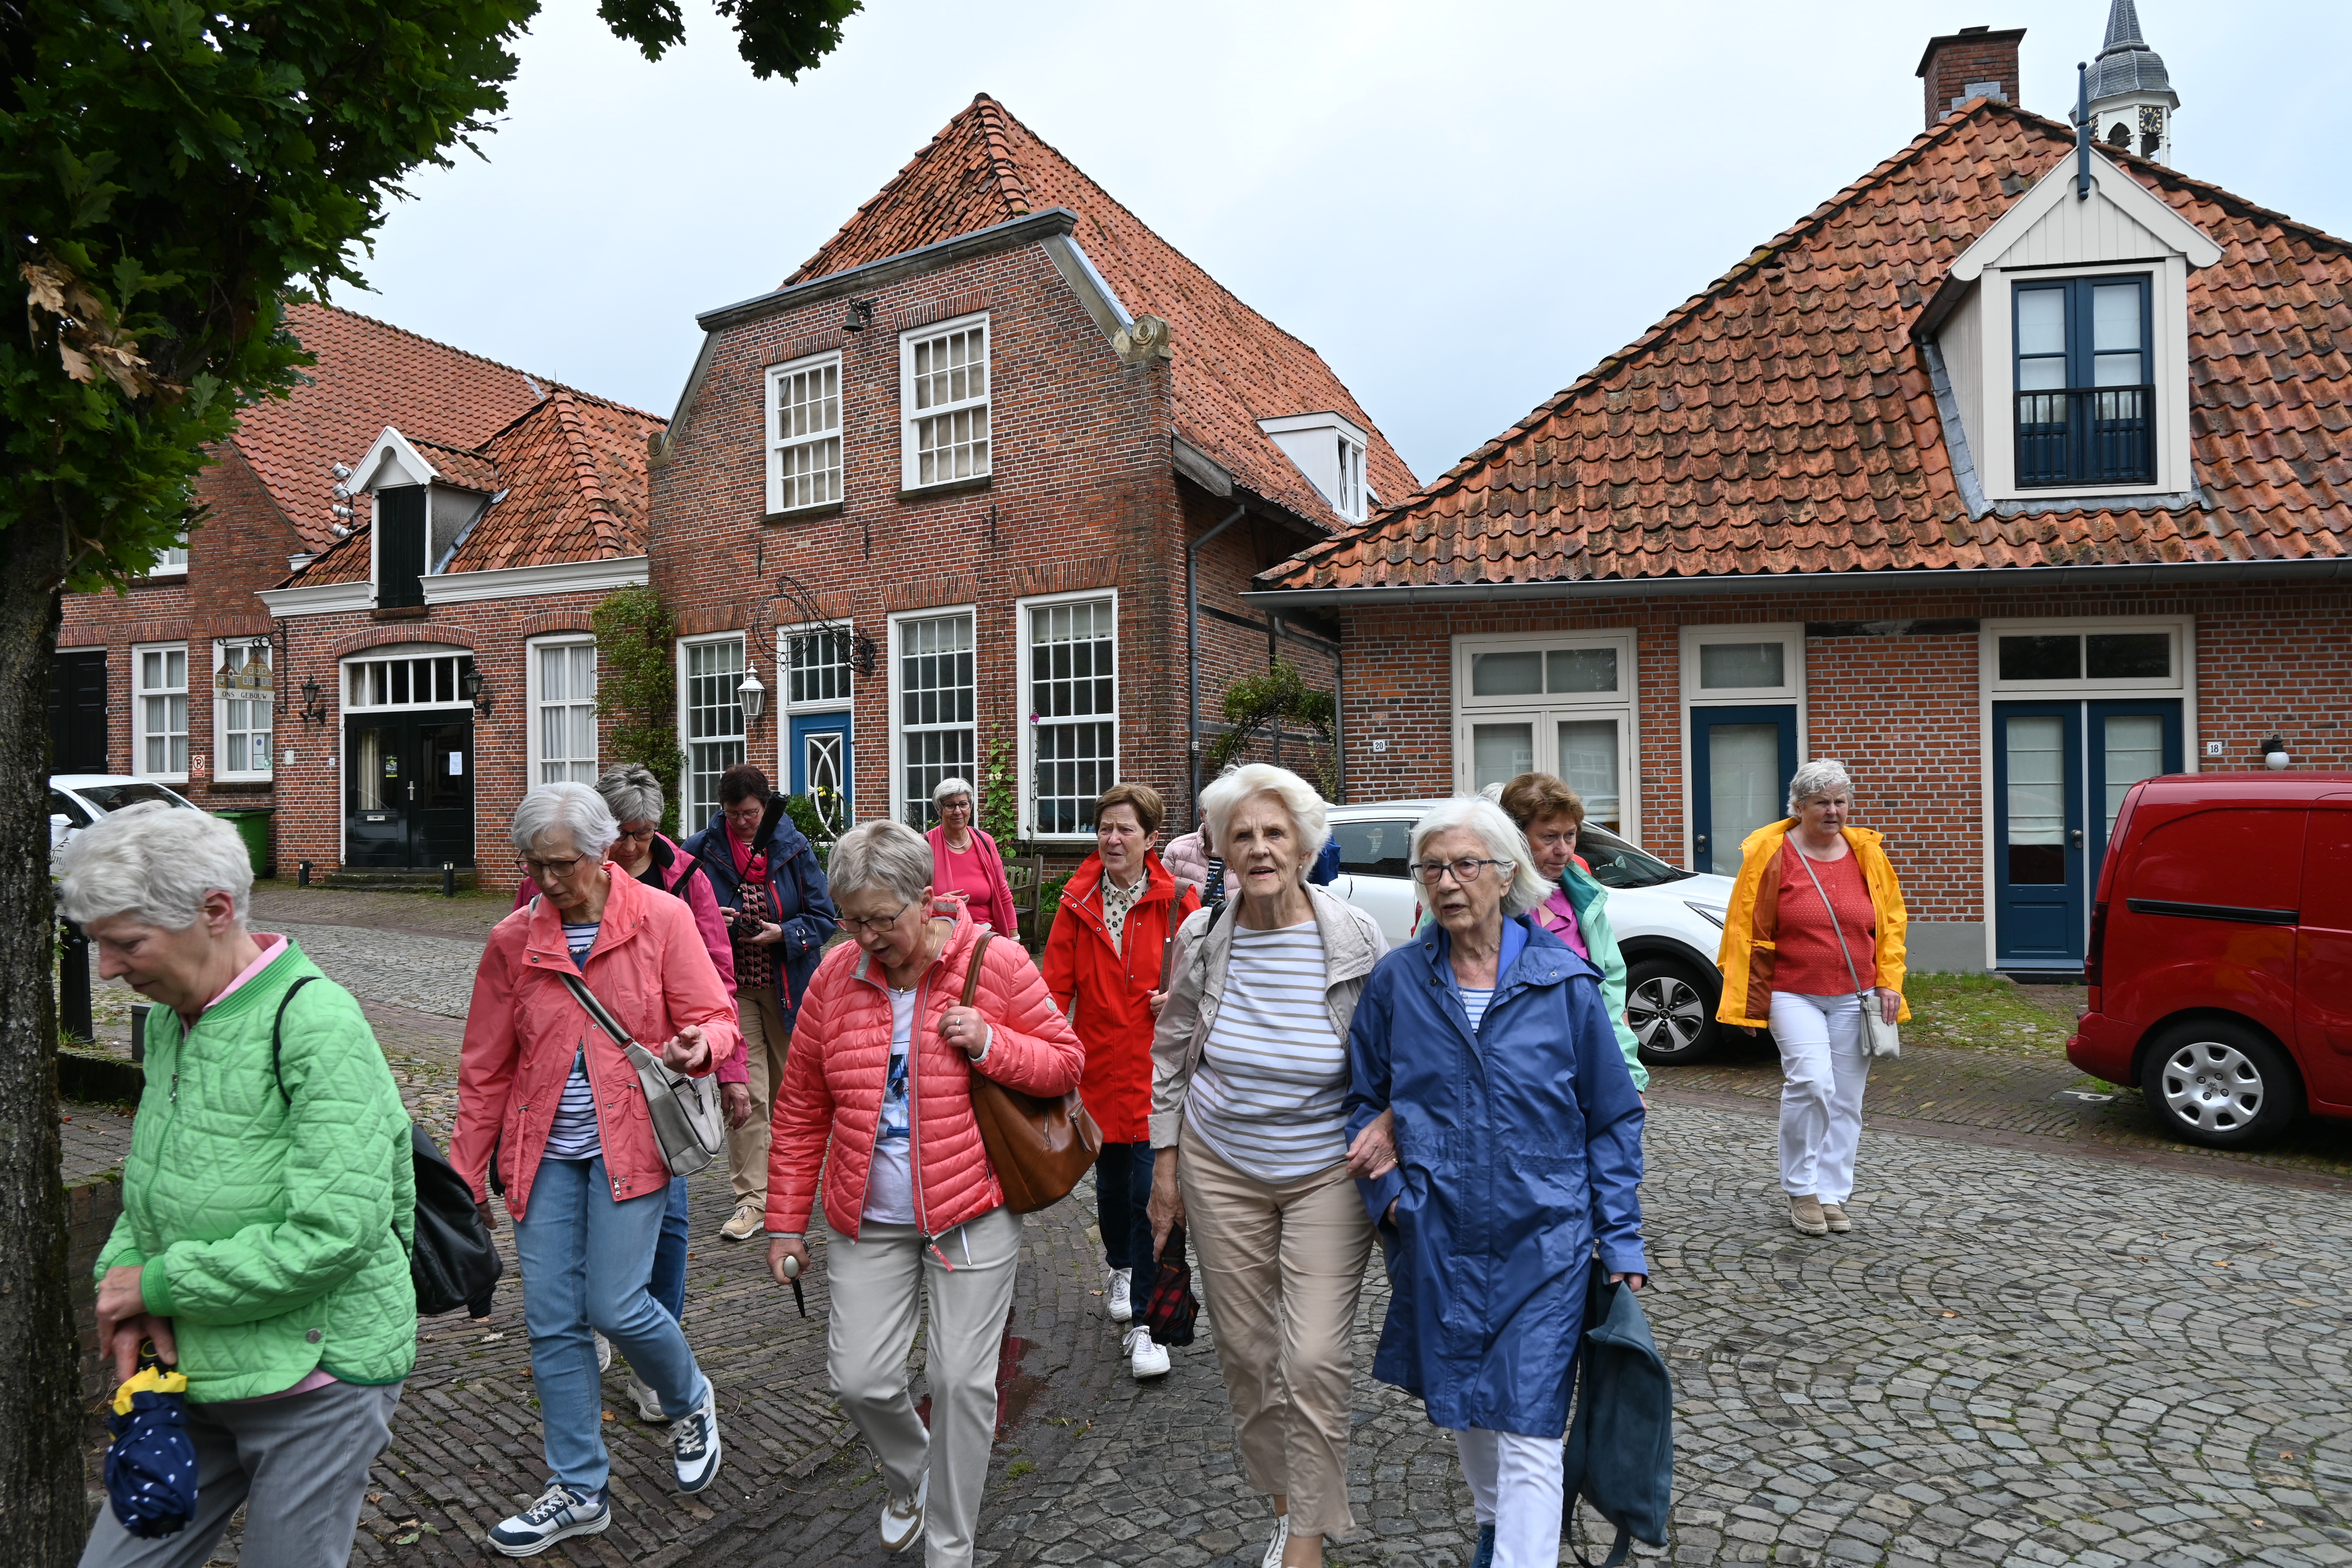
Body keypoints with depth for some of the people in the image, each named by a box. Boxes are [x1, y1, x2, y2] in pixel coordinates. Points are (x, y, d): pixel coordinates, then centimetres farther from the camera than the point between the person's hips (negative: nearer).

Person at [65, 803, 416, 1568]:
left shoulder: (316, 1024, -22)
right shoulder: (169, 1019, 5)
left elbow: (336, 1233, -26)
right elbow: (148, 1187, 16)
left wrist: (159, 1283, -15)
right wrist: (124, 1281, -3)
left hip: (314, 1377, -7)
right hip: (191, 1370, 8)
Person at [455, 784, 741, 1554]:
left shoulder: (664, 920, -7)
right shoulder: (512, 940, 2)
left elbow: (715, 1016, -4)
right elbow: (485, 1070, 8)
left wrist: (698, 1044, -28)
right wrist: (467, 1176, 10)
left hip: (630, 1140, -4)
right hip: (545, 1152, 4)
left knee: (615, 1304, -7)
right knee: (552, 1320, 7)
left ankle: (690, 1403, 26)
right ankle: (579, 1490, 26)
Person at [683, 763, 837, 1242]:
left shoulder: (793, 847, -4)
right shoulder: (703, 848, -3)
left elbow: (823, 916, -2)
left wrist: (783, 933, -18)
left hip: (786, 986, 1)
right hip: (731, 987, -1)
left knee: (787, 1087, 15)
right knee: (745, 1092, -6)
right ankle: (751, 1199, 3)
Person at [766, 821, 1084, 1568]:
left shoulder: (994, 962, -11)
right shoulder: (836, 975, -2)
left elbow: (1067, 1060, -3)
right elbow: (802, 1109, 5)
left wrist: (990, 1044, -21)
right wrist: (786, 1221, 6)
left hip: (972, 1211, -3)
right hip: (868, 1219, 3)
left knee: (962, 1380, 4)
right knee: (858, 1378, 5)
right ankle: (909, 1470, 40)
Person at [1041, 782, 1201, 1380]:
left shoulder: (1177, 901, -7)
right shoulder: (1078, 903, 0)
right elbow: (1056, 986, 1)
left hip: (1156, 1069, -3)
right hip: (1099, 1066, 3)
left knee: (1151, 1193, -5)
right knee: (1110, 1183, 20)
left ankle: (1145, 1323, 7)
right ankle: (1119, 1267, 49)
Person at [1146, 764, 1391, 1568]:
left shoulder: (1356, 940, -14)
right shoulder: (1202, 937, -8)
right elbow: (1170, 1053, 4)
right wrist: (1165, 1162, 6)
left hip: (1328, 1173, -2)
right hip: (1220, 1170, 3)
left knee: (1315, 1359, -4)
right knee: (1244, 1350, 13)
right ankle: (1284, 1500, 38)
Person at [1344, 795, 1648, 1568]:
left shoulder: (1563, 981, -7)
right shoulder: (1397, 980, -3)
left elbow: (1614, 1117, 0)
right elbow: (1362, 1098, 8)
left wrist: (1620, 1237, -2)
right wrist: (1387, 1188, -4)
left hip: (1542, 1242, -3)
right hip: (1437, 1240, 3)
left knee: (1529, 1434, -4)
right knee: (1461, 1405, 21)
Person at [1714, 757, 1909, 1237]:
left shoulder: (1865, 853, 7)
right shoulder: (1772, 855, -5)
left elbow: (1891, 920, 15)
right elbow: (1750, 934, -3)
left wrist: (1889, 981, 4)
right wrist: (1753, 1002, -4)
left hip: (1854, 998, 4)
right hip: (1793, 995, -4)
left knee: (1846, 1099, 7)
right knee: (1811, 1083, -18)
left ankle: (1833, 1195, 20)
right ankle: (1800, 1191, 0)